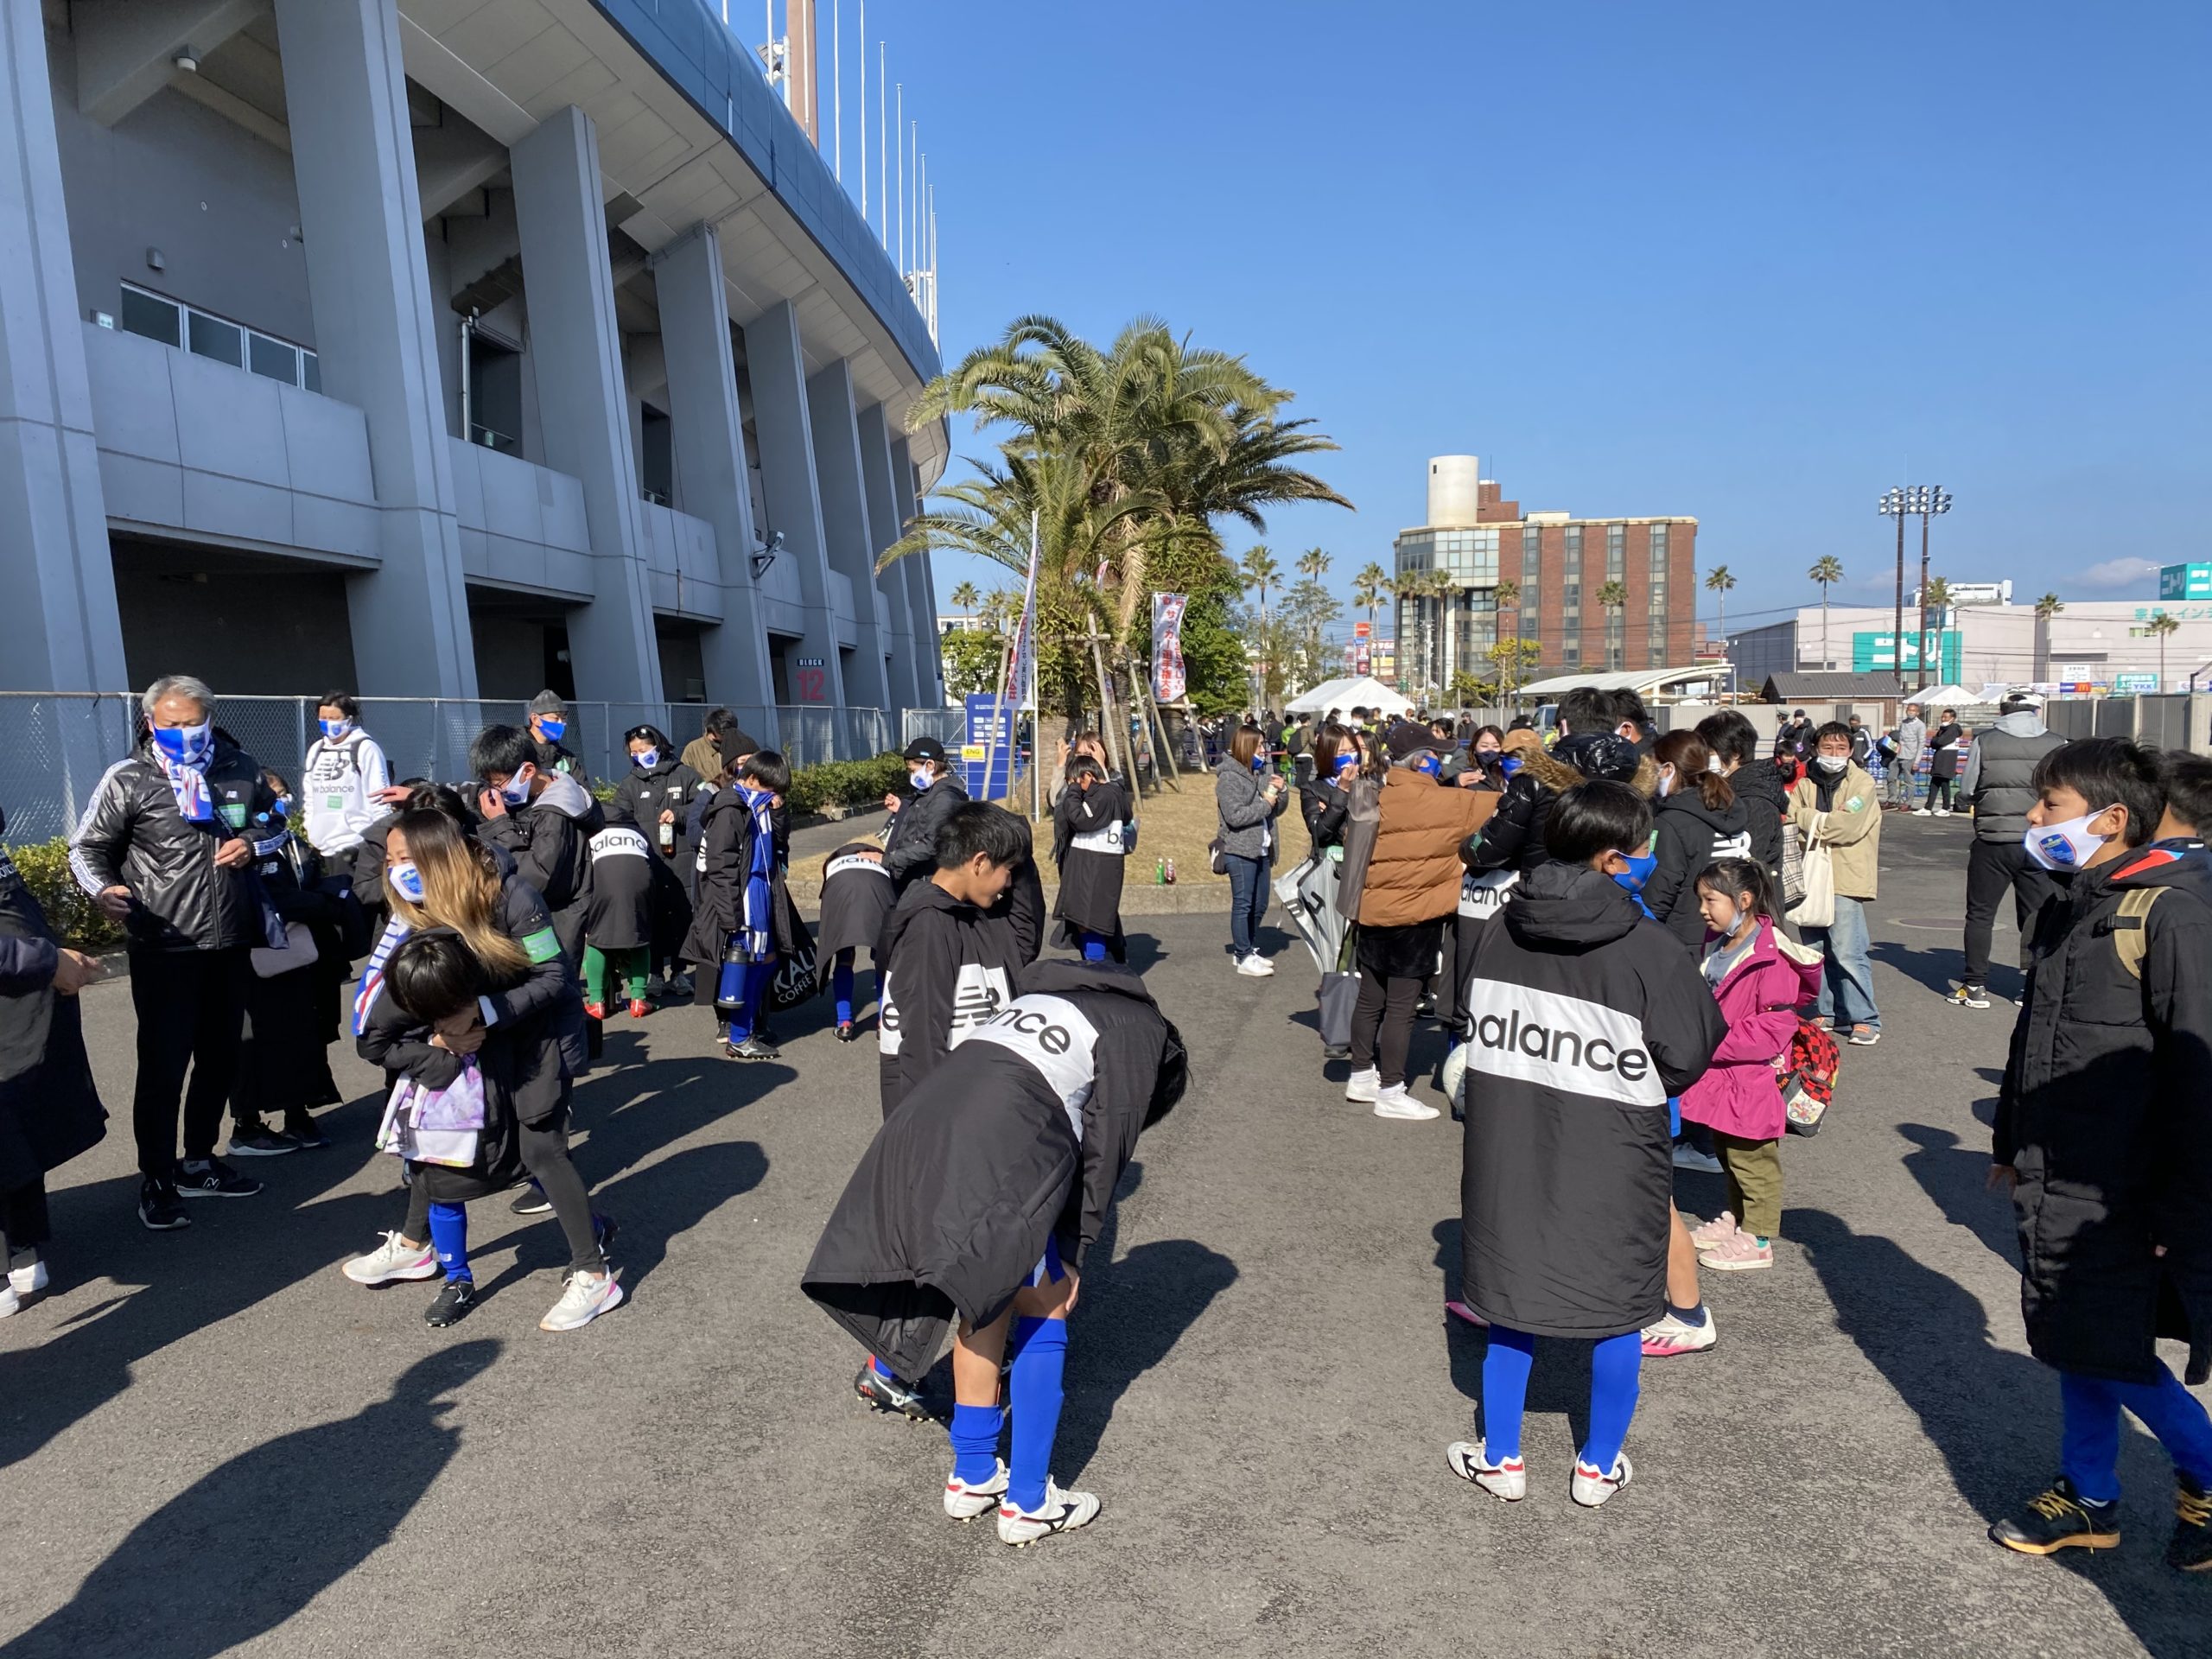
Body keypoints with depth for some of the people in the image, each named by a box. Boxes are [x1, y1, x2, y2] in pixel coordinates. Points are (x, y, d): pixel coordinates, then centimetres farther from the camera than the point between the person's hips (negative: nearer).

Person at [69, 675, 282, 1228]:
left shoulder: (240, 768, 5)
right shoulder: (128, 778, -7)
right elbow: (87, 847, -2)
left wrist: (254, 845, -4)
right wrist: (104, 891, -22)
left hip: (229, 943, 5)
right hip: (163, 948, -5)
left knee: (220, 1058, 15)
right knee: (163, 1064, -1)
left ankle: (199, 1163, 32)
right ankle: (157, 1183, 13)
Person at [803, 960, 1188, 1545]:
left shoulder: (1038, 997, 33)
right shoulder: (1142, 1034, 14)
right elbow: (1104, 1151, 6)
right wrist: (1075, 1255, 13)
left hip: (918, 1130, 7)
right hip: (998, 1157, -7)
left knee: (989, 1304, 22)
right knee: (1041, 1316, 11)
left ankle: (972, 1478, 34)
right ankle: (1027, 1503, 20)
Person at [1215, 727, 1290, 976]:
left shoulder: (1261, 773, 13)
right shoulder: (1229, 777, -9)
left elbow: (1277, 810, 17)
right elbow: (1235, 816, -18)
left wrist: (1281, 792, -2)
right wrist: (1265, 804, -13)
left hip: (1261, 850, 8)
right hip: (1240, 850, -8)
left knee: (1259, 905, 13)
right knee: (1243, 904, -3)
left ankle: (1250, 949, 24)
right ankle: (1244, 958, 2)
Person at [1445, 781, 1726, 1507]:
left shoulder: (1499, 931, -6)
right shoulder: (1648, 949, -18)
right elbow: (1685, 1059, -9)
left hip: (1509, 1155, 3)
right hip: (1611, 1167, -3)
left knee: (1511, 1297, 17)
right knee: (1617, 1312, 16)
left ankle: (1501, 1458, 29)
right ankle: (1598, 1467, 32)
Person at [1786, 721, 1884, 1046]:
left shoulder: (1862, 783, -3)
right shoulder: (1805, 785, 12)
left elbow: (1849, 826, -15)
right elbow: (1791, 817, 0)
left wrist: (1810, 822, -7)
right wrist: (1823, 820, -13)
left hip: (1846, 879, -5)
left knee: (1848, 953, -9)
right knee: (1816, 951, 12)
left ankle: (1866, 1019, 0)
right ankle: (1830, 1012, 25)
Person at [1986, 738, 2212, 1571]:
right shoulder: (2067, 910, 10)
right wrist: (2010, 1143, 21)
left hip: (2117, 1190, -8)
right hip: (2051, 1180, 8)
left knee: (2112, 1355, 0)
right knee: (2071, 1345, 16)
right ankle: (2088, 1501, 30)